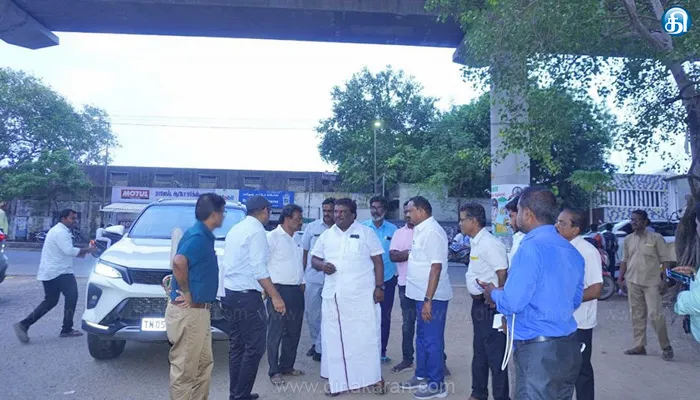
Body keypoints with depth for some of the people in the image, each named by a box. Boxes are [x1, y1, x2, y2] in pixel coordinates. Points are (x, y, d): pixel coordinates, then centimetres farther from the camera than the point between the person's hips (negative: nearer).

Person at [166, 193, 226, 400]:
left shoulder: (204, 236, 11)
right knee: (185, 368, 2)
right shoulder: (198, 236, -18)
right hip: (188, 312, -10)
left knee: (204, 363, 19)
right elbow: (178, 262, -35)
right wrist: (187, 293, -25)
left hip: (199, 311, 10)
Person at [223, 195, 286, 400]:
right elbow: (258, 269, -19)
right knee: (254, 348, -2)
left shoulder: (235, 229, 14)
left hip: (231, 294, 9)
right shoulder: (257, 231, -12)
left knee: (237, 346, 14)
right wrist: (275, 296, -18)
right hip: (247, 297, -9)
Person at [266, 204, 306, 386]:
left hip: (296, 292, 8)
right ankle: (274, 371, 11)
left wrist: (302, 282, 16)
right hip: (279, 290, -8)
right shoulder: (272, 237, -9)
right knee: (275, 333, 1)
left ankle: (287, 365, 27)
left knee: (293, 332, 14)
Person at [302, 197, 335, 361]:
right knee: (311, 313, 14)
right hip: (312, 278, 3)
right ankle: (315, 342, 34)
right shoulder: (312, 227, 3)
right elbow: (305, 252, 8)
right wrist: (301, 274, 7)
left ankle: (321, 347, 18)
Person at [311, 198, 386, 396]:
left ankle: (374, 378, 17)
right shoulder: (326, 235, 10)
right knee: (334, 338, 7)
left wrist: (379, 287, -7)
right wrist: (322, 265, -7)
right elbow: (314, 259, 16)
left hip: (363, 295, -3)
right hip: (334, 296, 4)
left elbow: (378, 262, 0)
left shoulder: (366, 232, 0)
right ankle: (336, 380, 19)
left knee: (366, 337, 2)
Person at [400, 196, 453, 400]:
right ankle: (421, 376, 33)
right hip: (422, 294, 10)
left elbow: (436, 267, -24)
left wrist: (428, 300, -25)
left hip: (432, 297, -10)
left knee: (432, 340, 2)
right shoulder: (421, 230, 9)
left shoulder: (432, 231, -20)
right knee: (422, 337, 19)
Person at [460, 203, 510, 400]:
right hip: (479, 304, 10)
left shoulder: (489, 244, -20)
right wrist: (479, 301, 15)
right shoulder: (477, 242, 10)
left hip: (490, 306, -10)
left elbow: (503, 274, -23)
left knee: (495, 354, 1)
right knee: (480, 351, 20)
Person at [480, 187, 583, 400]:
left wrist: (493, 293, -1)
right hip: (569, 347, 9)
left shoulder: (531, 247, -19)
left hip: (538, 351, -9)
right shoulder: (571, 250, 8)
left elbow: (512, 303, -21)